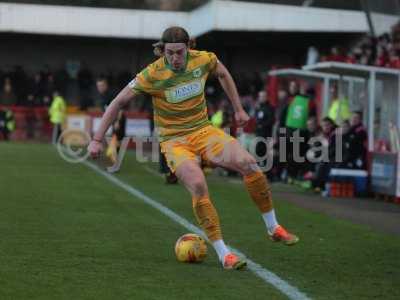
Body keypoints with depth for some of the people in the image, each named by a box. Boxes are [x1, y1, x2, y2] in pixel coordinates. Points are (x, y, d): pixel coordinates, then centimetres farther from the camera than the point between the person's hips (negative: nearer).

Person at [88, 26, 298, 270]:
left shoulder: (203, 59, -7)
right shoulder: (152, 74, -17)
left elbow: (223, 74, 18)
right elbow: (118, 103, -9)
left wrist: (238, 109, 18)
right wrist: (98, 139, -10)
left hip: (203, 131, 4)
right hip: (174, 141, -3)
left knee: (248, 164, -18)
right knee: (198, 185, -31)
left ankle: (274, 228, 2)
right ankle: (223, 254, -21)